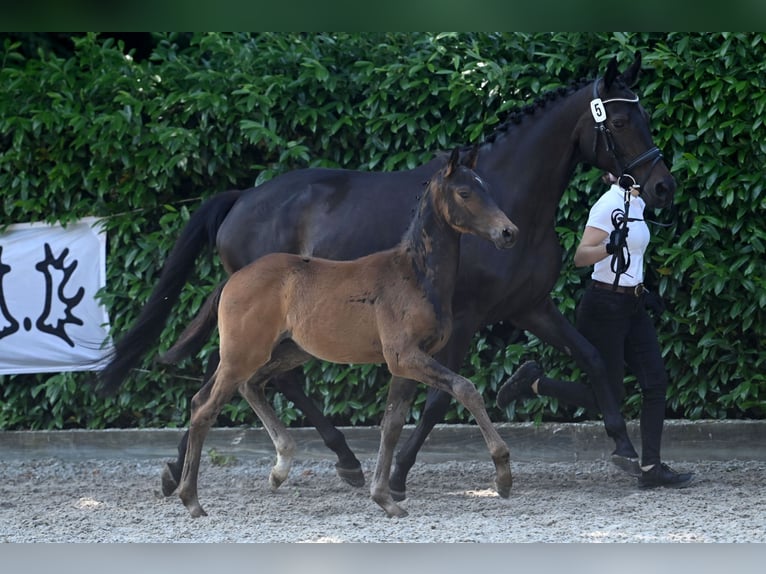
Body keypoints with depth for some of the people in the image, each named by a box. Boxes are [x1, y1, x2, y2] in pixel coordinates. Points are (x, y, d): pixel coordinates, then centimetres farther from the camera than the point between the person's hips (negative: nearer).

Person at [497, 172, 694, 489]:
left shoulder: (637, 204, 11)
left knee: (656, 382, 1)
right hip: (605, 307, -9)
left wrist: (641, 292, 17)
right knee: (609, 395, -4)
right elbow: (581, 257, -23)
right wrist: (610, 247, -40)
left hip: (632, 307, 9)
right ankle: (534, 382, 11)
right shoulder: (609, 205, -16)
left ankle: (651, 468, 3)